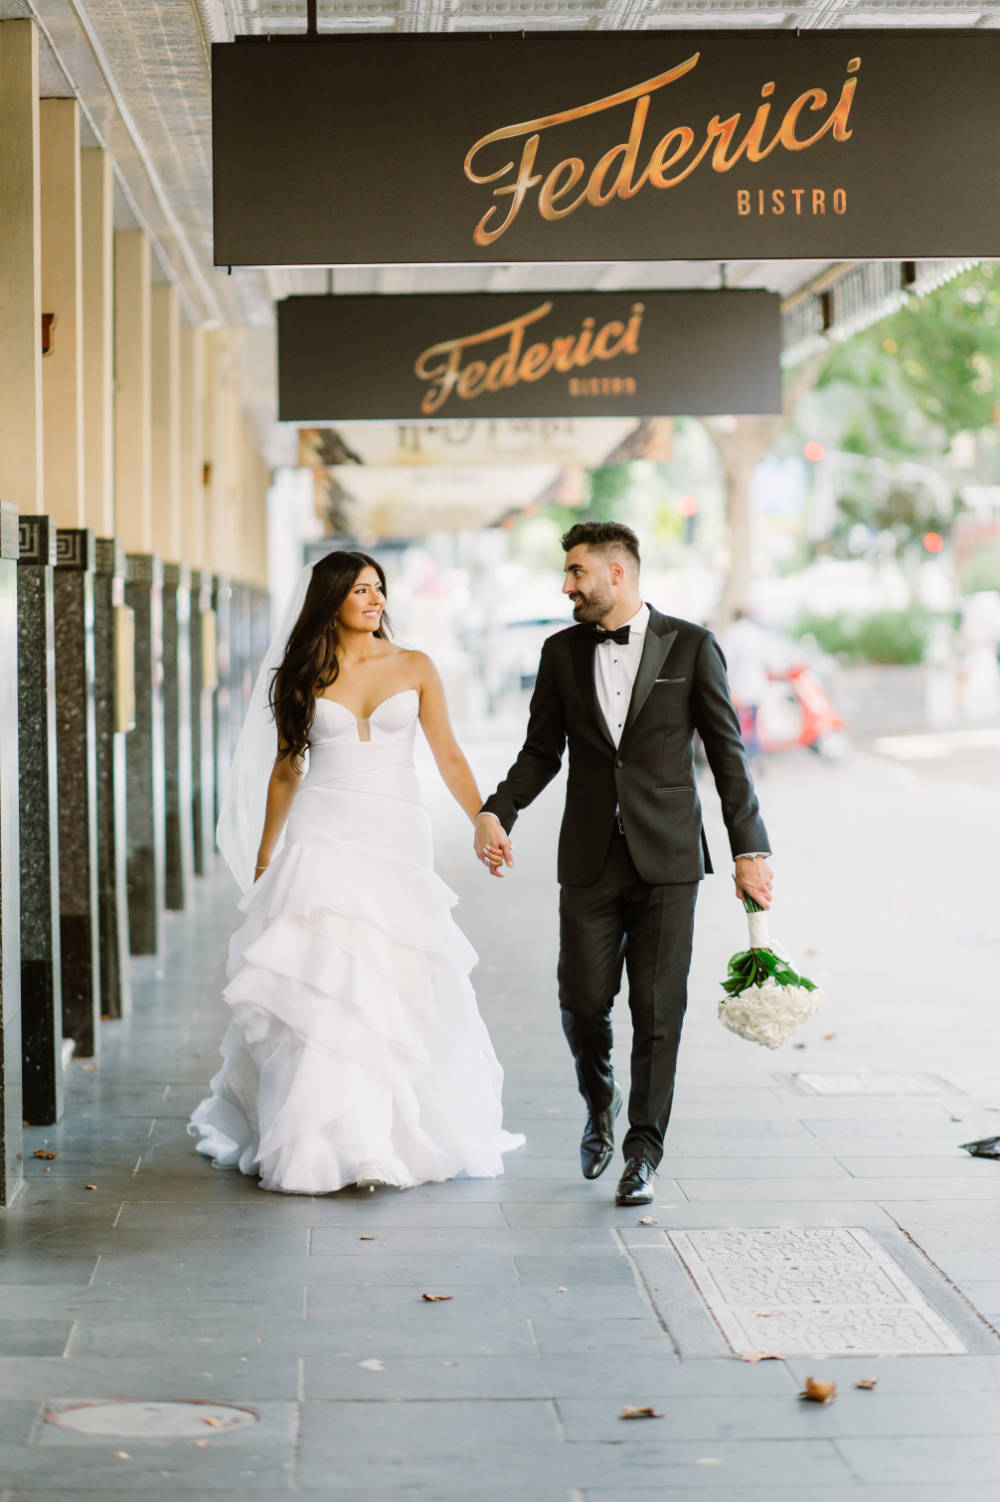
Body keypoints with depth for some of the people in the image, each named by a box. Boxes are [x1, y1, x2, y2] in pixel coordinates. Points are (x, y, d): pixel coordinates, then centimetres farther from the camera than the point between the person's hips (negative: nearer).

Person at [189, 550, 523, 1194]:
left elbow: (448, 755, 5)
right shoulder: (300, 677, 7)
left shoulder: (414, 668, 7)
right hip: (324, 839, -1)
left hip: (398, 839, 1)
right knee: (323, 984, -8)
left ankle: (397, 1134, 13)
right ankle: (325, 1139, -4)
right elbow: (285, 771, 13)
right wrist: (263, 859, 13)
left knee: (400, 991, 1)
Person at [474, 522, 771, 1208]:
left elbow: (728, 752, 0)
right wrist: (496, 812, -5)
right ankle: (600, 1104, 31)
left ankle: (644, 1152, 7)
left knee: (658, 1009, -3)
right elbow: (541, 752, 12)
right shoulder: (562, 652, 8)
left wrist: (750, 849, -4)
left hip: (667, 859, -2)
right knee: (583, 1002, 2)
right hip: (589, 860, 3)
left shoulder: (691, 646, -1)